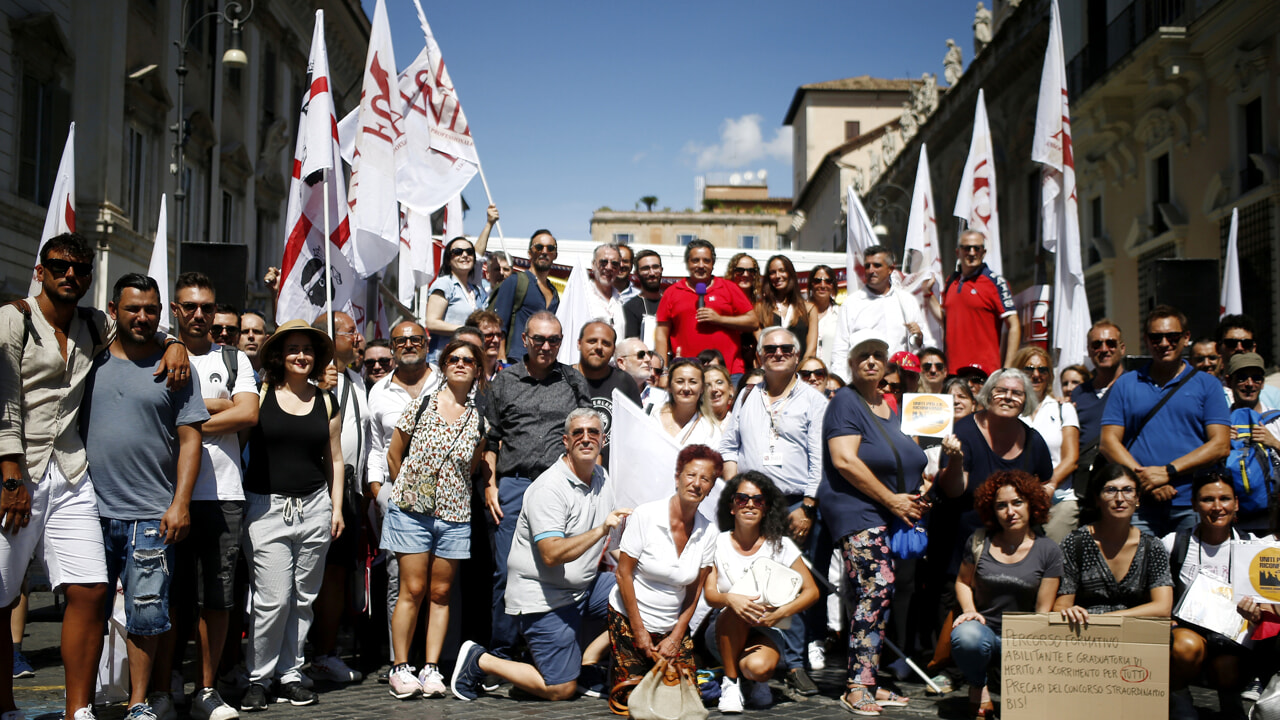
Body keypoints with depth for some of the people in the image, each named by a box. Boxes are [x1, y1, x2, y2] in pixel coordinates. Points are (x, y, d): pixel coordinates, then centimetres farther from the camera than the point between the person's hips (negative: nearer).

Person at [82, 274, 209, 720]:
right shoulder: (91, 361, 9)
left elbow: (189, 439, 2)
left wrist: (180, 503, -6)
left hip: (151, 515, -2)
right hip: (92, 512, 2)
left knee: (146, 615, 1)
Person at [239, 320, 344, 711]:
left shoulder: (326, 401, 12)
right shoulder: (261, 394, 2)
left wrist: (336, 508, 12)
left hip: (314, 507, 4)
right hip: (267, 507, -3)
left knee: (302, 600, 7)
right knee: (273, 600, -8)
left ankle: (289, 675, 19)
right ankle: (258, 678, 9)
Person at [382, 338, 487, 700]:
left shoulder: (478, 419, 5)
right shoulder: (420, 404, 0)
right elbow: (394, 455, 7)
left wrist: (448, 490, 7)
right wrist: (408, 490, 8)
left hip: (454, 514, 2)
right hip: (412, 510, -2)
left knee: (441, 593, 6)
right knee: (413, 590, -3)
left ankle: (432, 668, 12)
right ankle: (400, 668, 6)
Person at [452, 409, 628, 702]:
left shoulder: (601, 478, 7)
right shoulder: (549, 488, -20)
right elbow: (552, 554, -30)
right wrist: (602, 529, -37)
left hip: (584, 587, 8)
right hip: (544, 597, -8)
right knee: (561, 689, -7)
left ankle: (585, 662, 6)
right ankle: (479, 661, 9)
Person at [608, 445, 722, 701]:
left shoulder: (708, 533, -5)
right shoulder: (645, 516, -17)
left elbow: (695, 589, 3)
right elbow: (624, 574, -12)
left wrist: (677, 636, -1)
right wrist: (639, 630, -11)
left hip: (672, 626, 4)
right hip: (628, 619, -3)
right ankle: (617, 670, 23)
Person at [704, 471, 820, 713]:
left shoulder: (780, 545, -4)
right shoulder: (718, 544, -4)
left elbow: (811, 591, -5)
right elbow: (709, 594, -10)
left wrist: (781, 611, -23)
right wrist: (729, 598, -34)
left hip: (766, 630, -1)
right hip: (725, 632, 1)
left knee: (759, 667, -34)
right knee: (736, 609, -34)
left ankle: (757, 682, 5)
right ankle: (730, 683, -16)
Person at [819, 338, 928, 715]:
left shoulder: (892, 405, 19)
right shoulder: (846, 402, -5)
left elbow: (909, 460, 31)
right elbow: (844, 460, -16)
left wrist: (917, 496, 12)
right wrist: (892, 499, -13)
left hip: (893, 514, 8)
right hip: (857, 511, -8)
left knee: (866, 597, 8)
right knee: (878, 587, -19)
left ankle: (864, 684, 11)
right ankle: (859, 685, -15)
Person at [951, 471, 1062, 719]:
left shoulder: (1048, 551, 1)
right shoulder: (979, 541, 4)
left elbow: (1043, 611, 1)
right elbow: (963, 581, 17)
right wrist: (970, 611, -2)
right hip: (984, 629, 0)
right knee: (966, 637, -38)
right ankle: (978, 686, -3)